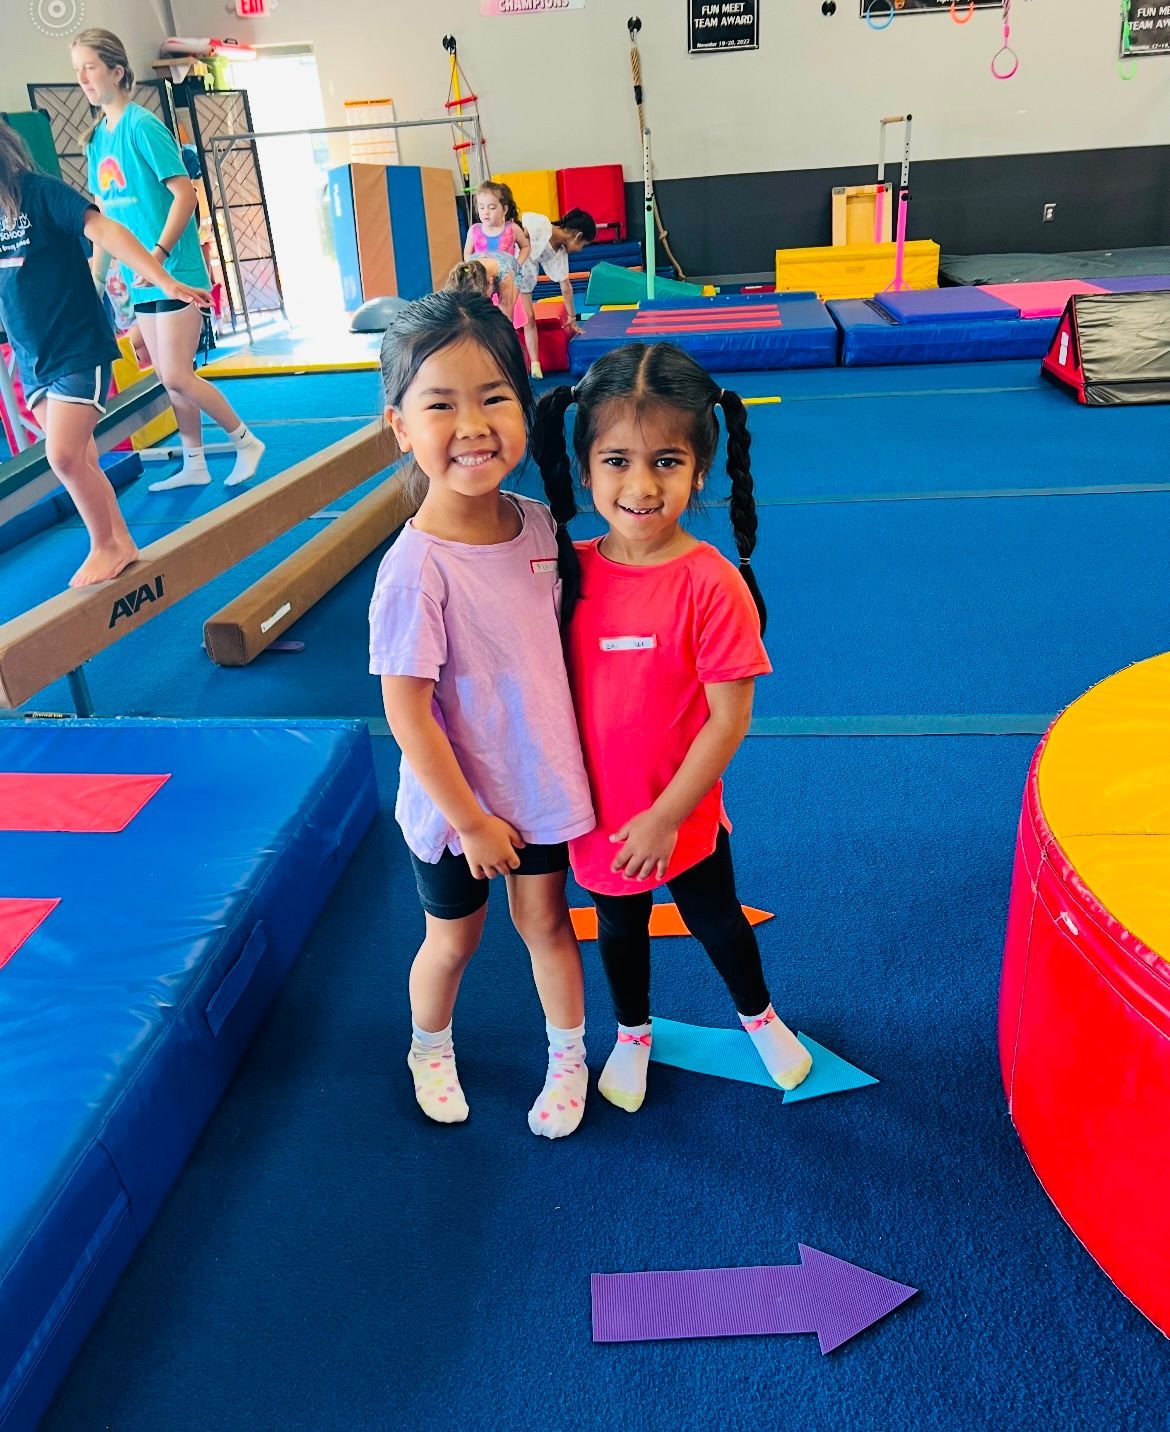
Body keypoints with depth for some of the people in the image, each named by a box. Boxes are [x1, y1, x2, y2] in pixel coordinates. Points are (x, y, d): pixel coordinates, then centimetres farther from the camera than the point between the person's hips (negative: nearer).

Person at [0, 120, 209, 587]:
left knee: (64, 456, -12)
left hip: (78, 348, -7)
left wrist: (166, 282, -32)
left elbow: (104, 231, -22)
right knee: (76, 461, 9)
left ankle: (106, 544, 8)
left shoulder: (39, 192, -12)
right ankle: (118, 543, 22)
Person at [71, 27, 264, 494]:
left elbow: (185, 193, -16)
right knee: (170, 380, 10)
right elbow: (104, 217, 17)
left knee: (178, 377, -9)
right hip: (143, 280, 8)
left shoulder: (143, 126, -10)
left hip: (175, 273, -8)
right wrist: (96, 278, 15)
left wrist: (159, 255, -23)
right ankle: (194, 465, 20)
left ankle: (246, 442, 8)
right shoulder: (96, 139, 13)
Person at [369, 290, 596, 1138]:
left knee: (546, 920, 21)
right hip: (454, 802, -4)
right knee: (455, 936, 19)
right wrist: (469, 819, -14)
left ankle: (569, 1057, 45)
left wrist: (572, 759, 7)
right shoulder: (417, 567, -28)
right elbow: (407, 714, -22)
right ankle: (430, 1050, 49)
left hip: (543, 783, 4)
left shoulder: (537, 527, -10)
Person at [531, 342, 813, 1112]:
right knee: (619, 929, 25)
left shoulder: (711, 584, -23)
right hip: (596, 814, 3)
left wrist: (664, 816, -16)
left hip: (682, 815, -3)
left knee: (717, 920, 22)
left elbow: (729, 718, -19)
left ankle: (760, 1016, 52)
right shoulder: (570, 570, -10)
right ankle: (633, 1034, 53)